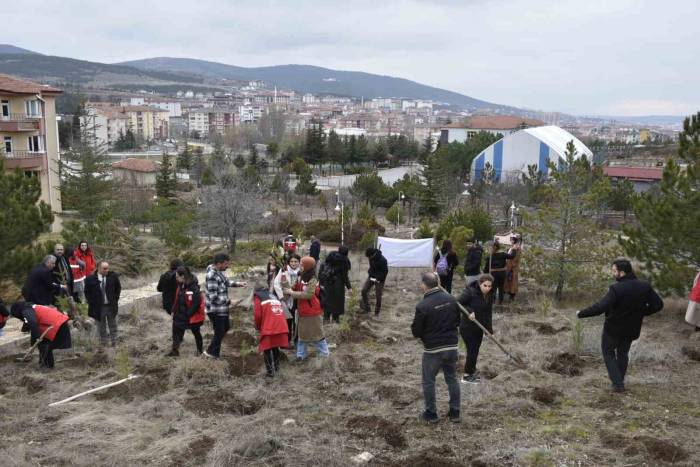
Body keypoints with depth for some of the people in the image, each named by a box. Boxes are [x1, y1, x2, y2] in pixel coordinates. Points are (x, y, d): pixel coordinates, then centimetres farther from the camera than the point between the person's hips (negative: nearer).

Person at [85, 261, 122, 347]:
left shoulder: (113, 276, -7)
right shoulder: (90, 279, -12)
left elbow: (118, 288, 8)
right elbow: (87, 292, 1)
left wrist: (115, 299, 3)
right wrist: (92, 303, -3)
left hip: (111, 306, 2)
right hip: (98, 307, -1)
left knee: (113, 326, 15)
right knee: (101, 327, 12)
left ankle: (114, 344, 27)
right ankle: (103, 345, 24)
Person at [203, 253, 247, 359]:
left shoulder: (218, 271, 1)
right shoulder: (212, 276, -28)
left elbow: (225, 282, 21)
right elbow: (214, 297, -29)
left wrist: (238, 283, 9)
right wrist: (227, 301, -17)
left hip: (222, 308, 10)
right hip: (215, 310, -10)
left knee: (226, 327, 23)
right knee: (219, 331, 6)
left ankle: (213, 349, 39)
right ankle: (212, 352, 27)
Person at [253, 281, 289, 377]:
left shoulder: (258, 297, 10)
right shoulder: (274, 296, 28)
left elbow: (257, 315, -1)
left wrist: (258, 328, 16)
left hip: (268, 329, -5)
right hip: (282, 328, 6)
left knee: (267, 349, 7)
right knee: (275, 347, 24)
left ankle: (270, 371, 4)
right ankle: (276, 367, 31)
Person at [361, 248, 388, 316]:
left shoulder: (382, 260, -26)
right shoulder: (372, 257, -5)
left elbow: (385, 272, -20)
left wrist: (378, 279, -23)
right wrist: (369, 273, -1)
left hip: (379, 279, -6)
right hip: (371, 277, 6)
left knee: (378, 295, -2)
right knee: (364, 290, -1)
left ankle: (377, 312, 16)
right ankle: (366, 308, 13)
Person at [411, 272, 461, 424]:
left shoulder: (422, 306, -20)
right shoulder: (451, 299, -2)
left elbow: (416, 332, -12)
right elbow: (457, 321, 10)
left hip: (433, 350, -5)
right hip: (452, 347, 5)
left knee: (428, 381, 12)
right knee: (452, 379, 18)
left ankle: (431, 414, 21)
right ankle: (455, 413, 25)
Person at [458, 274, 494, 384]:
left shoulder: (490, 296, 0)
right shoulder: (470, 292, -22)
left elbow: (489, 313, 7)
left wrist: (489, 329, 1)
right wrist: (469, 311, -30)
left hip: (479, 328, 7)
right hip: (467, 328, -7)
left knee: (475, 351, 15)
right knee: (472, 351, -4)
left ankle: (471, 372, 32)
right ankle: (467, 375, 12)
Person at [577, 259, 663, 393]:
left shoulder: (616, 289, -28)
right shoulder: (645, 286, -10)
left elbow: (599, 308, -33)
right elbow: (658, 304, -4)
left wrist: (581, 314, -21)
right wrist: (640, 312, 5)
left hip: (613, 329, -5)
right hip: (631, 330, 5)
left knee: (608, 353, 17)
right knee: (623, 354, 26)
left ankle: (618, 383, 9)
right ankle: (619, 381, 36)